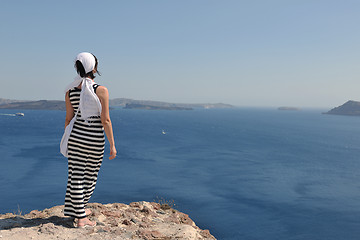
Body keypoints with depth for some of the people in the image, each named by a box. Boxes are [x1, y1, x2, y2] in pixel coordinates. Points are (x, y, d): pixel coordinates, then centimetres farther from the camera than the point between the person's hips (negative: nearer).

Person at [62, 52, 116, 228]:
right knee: (90, 175, 12)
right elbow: (105, 120, -14)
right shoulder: (101, 91, -13)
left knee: (76, 175, 11)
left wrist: (67, 140, 17)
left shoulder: (70, 91, 0)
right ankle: (81, 214, 24)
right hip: (95, 139, -4)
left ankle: (78, 212, 22)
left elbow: (69, 118, 4)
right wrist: (112, 145, -7)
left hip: (76, 135, 4)